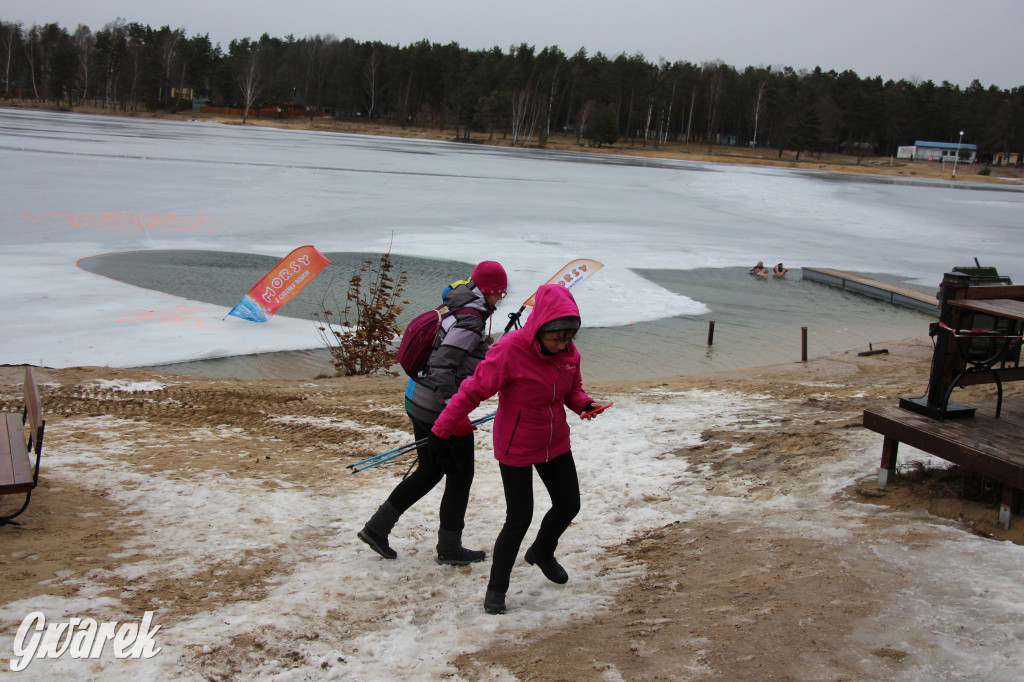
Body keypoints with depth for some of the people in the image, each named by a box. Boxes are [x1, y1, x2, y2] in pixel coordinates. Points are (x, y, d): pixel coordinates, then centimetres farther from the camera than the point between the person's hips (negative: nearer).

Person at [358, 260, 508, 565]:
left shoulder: (456, 311, 9)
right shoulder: (470, 322, -20)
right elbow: (440, 369, -27)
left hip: (419, 402, 9)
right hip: (440, 409, -9)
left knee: (429, 471, 20)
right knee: (460, 475, 7)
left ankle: (377, 527, 21)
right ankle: (449, 548, 20)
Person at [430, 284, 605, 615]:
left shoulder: (568, 351, -7)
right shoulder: (509, 350, -26)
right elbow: (473, 391, -19)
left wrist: (583, 403, -13)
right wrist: (442, 428, -14)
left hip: (555, 443, 6)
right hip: (516, 448, -6)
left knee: (569, 505, 15)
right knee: (519, 518, -3)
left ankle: (542, 553, 46)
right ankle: (496, 588, 18)